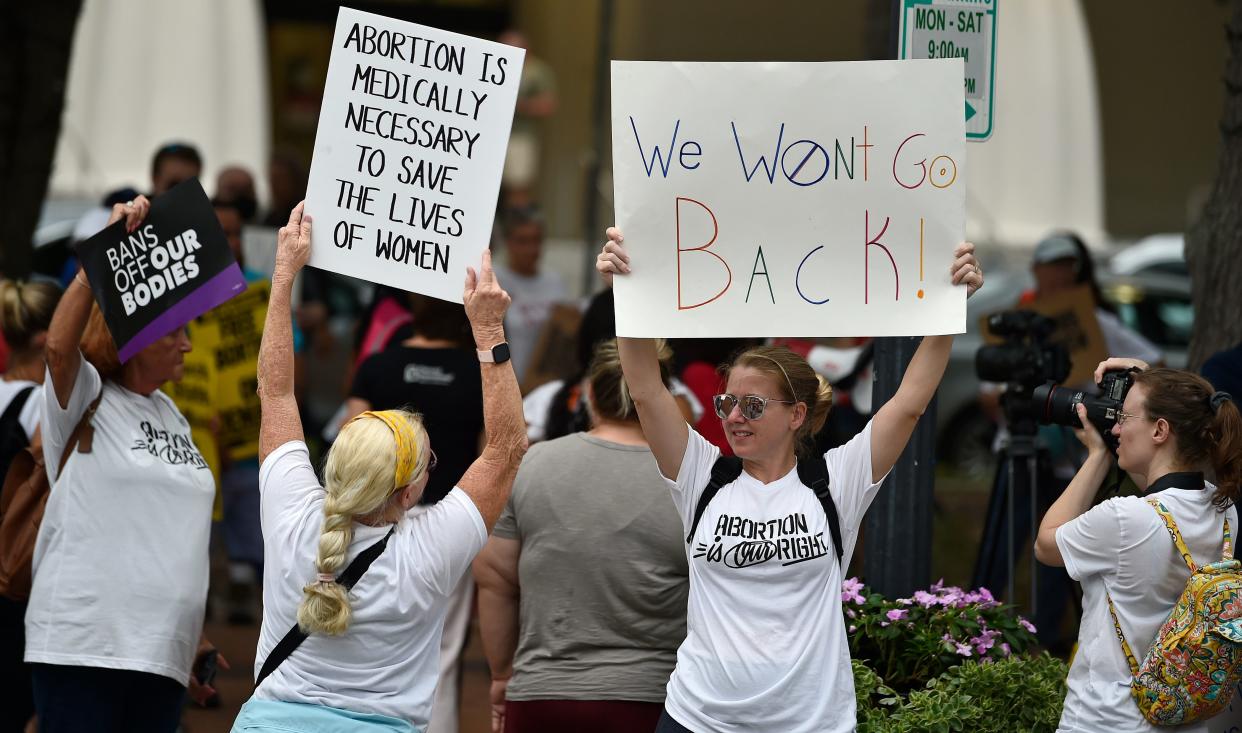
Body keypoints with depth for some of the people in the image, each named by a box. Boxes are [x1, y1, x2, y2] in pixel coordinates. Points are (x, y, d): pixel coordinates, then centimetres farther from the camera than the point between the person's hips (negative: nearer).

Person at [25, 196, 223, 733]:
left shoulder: (171, 415, 18)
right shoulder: (86, 401, -2)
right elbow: (60, 344, -25)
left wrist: (194, 639, 24)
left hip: (160, 657, 7)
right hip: (83, 646, -7)